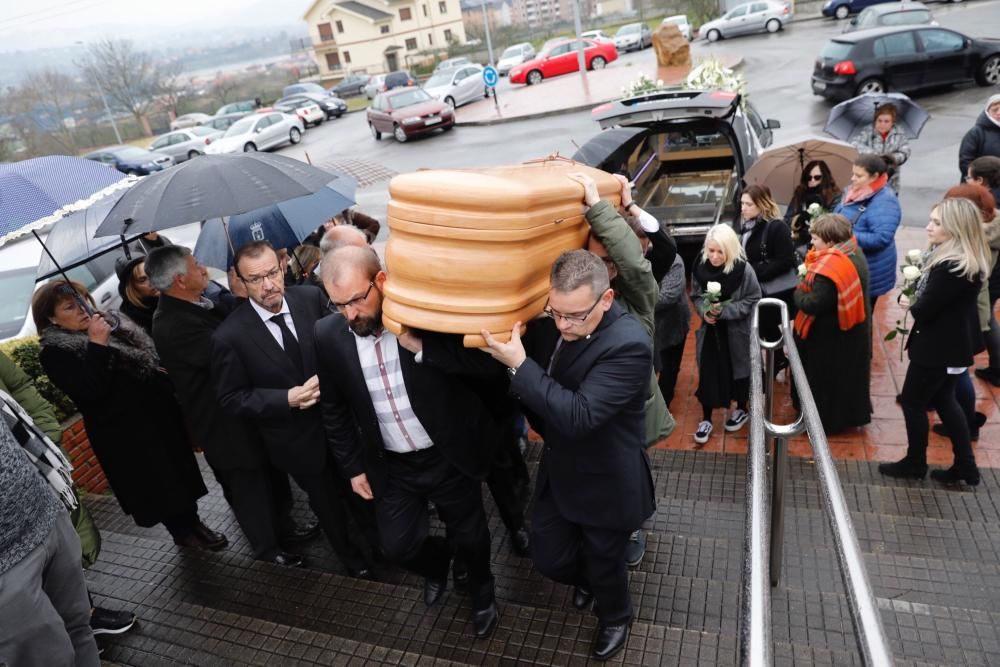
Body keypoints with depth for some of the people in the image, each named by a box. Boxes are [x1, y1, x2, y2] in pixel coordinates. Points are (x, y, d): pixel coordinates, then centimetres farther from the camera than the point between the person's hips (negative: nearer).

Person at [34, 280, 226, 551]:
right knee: (159, 485, 7)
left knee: (180, 474, 15)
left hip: (159, 416, 6)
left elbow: (151, 359, 16)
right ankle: (185, 531, 25)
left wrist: (169, 386, 2)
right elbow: (91, 392, -24)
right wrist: (97, 345, -26)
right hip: (124, 436, -6)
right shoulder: (55, 354, -11)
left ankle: (192, 522, 32)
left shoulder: (115, 323, 8)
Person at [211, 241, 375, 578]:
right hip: (298, 439, -2)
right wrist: (287, 399, -24)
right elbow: (231, 399, -12)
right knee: (328, 504, 22)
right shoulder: (229, 336, -21)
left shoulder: (311, 297, -14)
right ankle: (354, 561, 50)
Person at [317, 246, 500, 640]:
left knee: (469, 538, 16)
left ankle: (482, 590, 50)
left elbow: (491, 366, -24)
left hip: (449, 457, -2)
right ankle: (436, 566, 48)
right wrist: (353, 466, 6)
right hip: (391, 467, 3)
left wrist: (421, 347, -33)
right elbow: (334, 409, 5)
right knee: (399, 546, 11)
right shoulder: (328, 336, -9)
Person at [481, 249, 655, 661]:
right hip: (558, 472, 6)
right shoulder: (549, 322, -9)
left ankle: (616, 618, 52)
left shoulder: (629, 345, -31)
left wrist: (519, 365, -36)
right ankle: (585, 578, 54)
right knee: (549, 558, 19)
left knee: (605, 565, 18)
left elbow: (578, 415, -37)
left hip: (607, 484, -6)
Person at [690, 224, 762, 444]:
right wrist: (704, 311, -16)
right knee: (707, 373, 4)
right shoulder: (700, 266, -9)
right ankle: (706, 419, 19)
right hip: (710, 330, 2)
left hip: (737, 332, -2)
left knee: (739, 371, 15)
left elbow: (752, 301, -12)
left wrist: (724, 310, -22)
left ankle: (741, 410, 40)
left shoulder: (744, 269, -20)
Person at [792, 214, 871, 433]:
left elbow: (812, 305, -28)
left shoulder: (830, 268, -30)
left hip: (830, 335, -9)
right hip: (852, 331, 9)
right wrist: (810, 277, 1)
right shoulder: (855, 253, 2)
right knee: (846, 374, 23)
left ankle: (826, 419, 22)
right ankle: (850, 413, 39)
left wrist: (798, 291, -9)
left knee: (825, 379, 8)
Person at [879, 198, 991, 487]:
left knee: (913, 401, 7)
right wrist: (918, 302, -3)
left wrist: (910, 304, -3)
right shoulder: (969, 261, 4)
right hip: (955, 342, 10)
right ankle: (966, 466, 28)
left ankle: (915, 463, 24)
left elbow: (923, 310, -23)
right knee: (944, 400, 21)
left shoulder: (950, 267, -28)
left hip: (939, 347, -10)